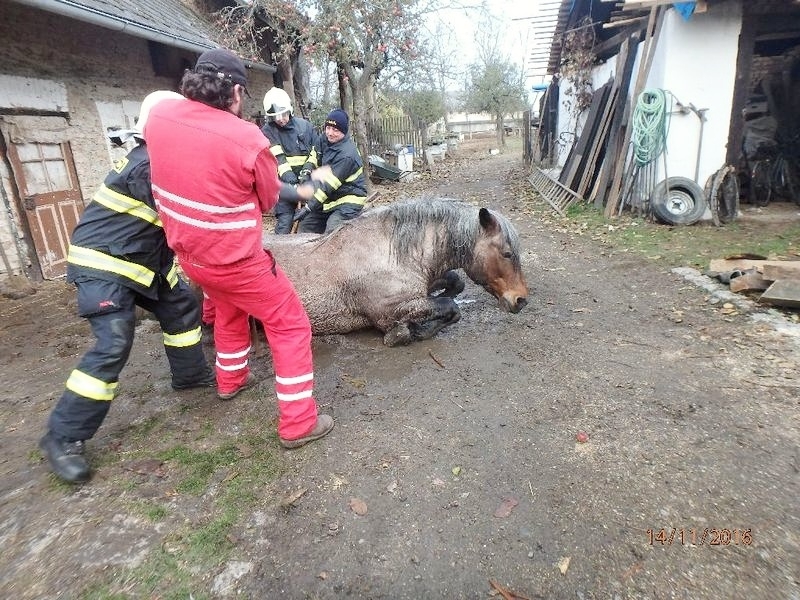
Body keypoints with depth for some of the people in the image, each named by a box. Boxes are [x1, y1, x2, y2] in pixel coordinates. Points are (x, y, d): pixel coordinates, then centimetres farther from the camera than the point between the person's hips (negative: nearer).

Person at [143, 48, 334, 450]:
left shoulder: (159, 116, -5)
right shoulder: (249, 139, -22)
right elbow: (267, 201, -6)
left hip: (187, 252, 7)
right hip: (234, 258, -7)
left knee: (229, 308, 33)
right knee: (290, 326, 6)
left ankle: (230, 380, 51)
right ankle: (299, 423, 10)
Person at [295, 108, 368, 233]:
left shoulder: (347, 155, -25)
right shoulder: (324, 140, 1)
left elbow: (329, 185, -27)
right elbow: (313, 157, 13)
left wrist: (308, 208, -27)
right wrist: (306, 171, -11)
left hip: (348, 201, -9)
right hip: (329, 199, 9)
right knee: (304, 228, 10)